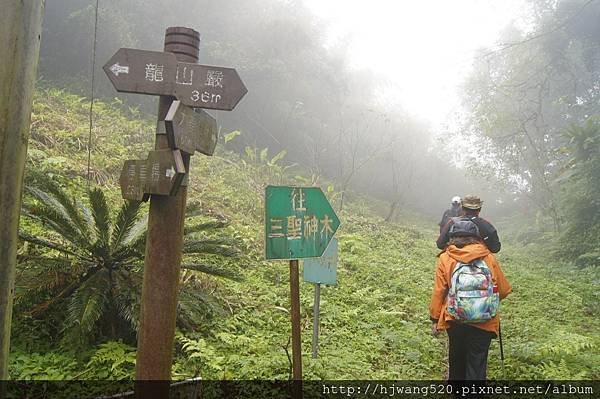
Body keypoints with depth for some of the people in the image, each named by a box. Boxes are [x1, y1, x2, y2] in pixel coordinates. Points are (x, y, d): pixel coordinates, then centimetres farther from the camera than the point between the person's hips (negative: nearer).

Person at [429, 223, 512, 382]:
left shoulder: (445, 258, -4)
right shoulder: (488, 257, -1)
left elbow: (438, 292, -5)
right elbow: (504, 290, 5)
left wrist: (435, 319, 5)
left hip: (455, 321, 1)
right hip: (484, 324, 0)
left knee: (457, 360, 23)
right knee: (477, 364, 7)